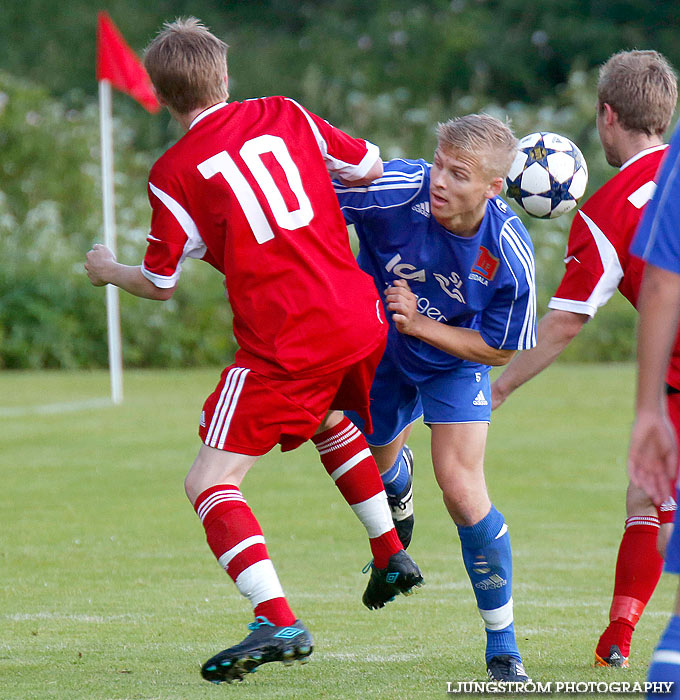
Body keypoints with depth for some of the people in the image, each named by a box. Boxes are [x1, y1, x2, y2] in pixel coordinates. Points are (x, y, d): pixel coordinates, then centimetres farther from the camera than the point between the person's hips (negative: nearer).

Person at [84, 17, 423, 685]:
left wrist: (107, 270, 26)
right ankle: (390, 554, 36)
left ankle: (278, 621, -19)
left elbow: (160, 284, 5)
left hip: (284, 348, -6)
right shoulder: (283, 115, 7)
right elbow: (370, 166, 17)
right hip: (363, 321, 6)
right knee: (329, 418, 37)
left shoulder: (174, 173, -4)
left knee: (209, 480, -2)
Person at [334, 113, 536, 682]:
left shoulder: (511, 258, -33)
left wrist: (420, 324, -29)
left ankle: (503, 648, -1)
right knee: (375, 461, 23)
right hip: (376, 350, 2)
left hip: (455, 362, -2)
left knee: (462, 490, -16)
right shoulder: (394, 191, -35)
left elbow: (499, 350, -19)